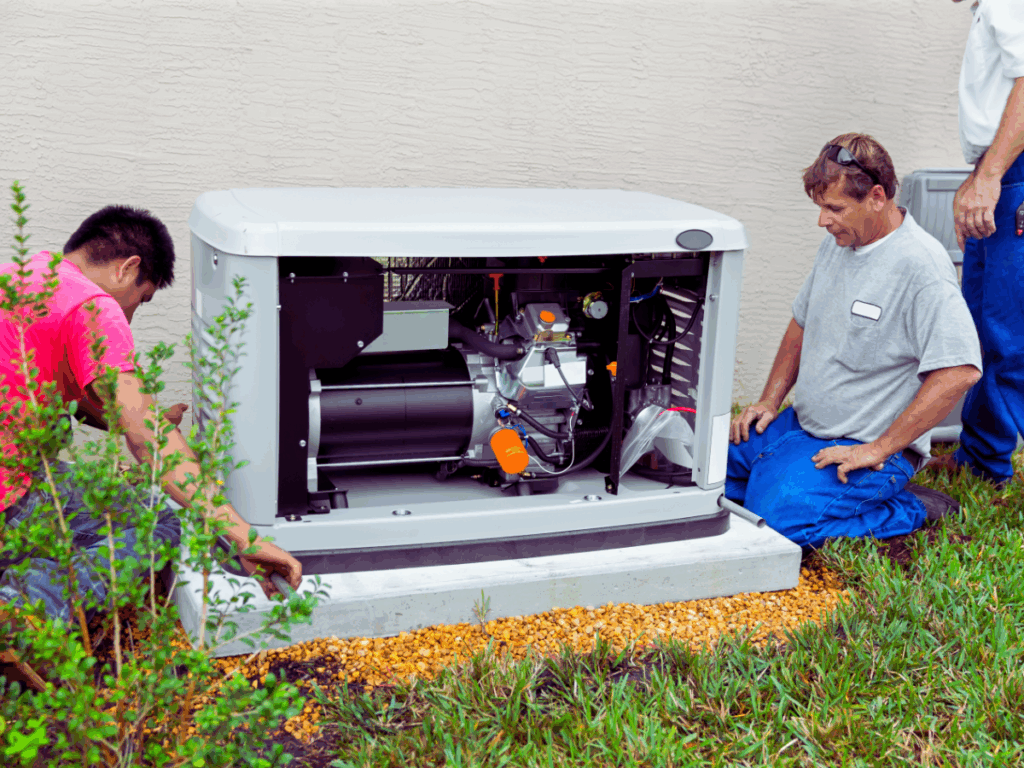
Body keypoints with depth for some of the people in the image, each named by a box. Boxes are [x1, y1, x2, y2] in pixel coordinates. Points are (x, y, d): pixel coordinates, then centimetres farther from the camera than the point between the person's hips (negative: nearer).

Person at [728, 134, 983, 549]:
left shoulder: (922, 266, -21)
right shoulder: (838, 242, 7)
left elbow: (960, 371, -29)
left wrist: (878, 451, -24)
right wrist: (769, 401, 9)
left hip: (866, 446, -8)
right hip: (800, 425, 8)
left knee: (780, 518, -27)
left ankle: (911, 512, -6)